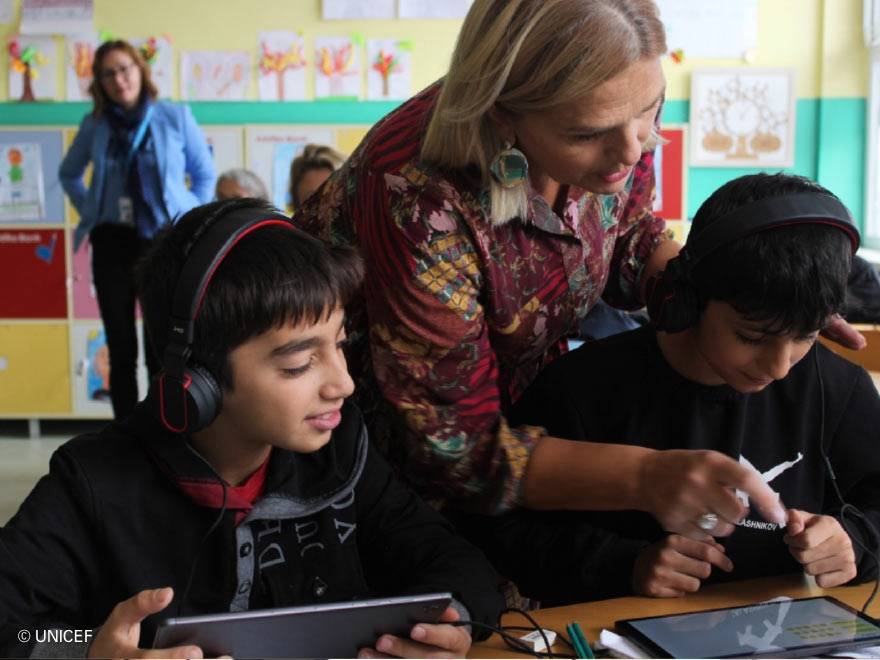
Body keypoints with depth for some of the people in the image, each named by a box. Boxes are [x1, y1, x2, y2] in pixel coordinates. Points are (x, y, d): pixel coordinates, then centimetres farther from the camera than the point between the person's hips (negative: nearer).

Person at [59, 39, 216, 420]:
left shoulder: (175, 117, -3)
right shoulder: (94, 125, 4)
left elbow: (205, 174, 8)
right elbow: (68, 174, 21)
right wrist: (89, 212, 8)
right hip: (112, 245, 2)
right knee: (121, 351, 4)